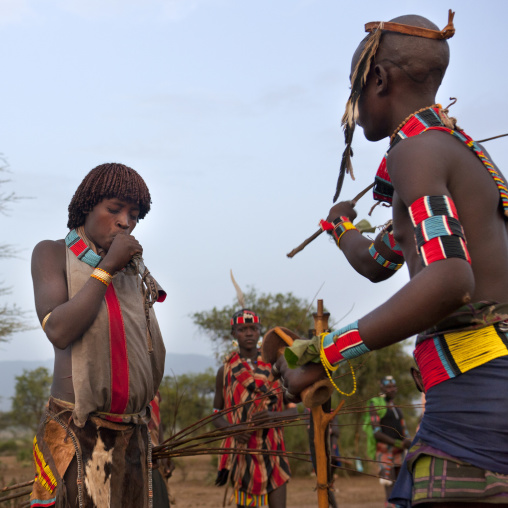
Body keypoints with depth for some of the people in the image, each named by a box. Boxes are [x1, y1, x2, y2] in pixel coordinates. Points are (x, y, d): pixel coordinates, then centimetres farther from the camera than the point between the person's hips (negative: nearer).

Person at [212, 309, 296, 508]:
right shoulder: (226, 371, 5)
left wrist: (273, 416, -18)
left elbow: (292, 410, 4)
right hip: (242, 451, 0)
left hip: (272, 450, 0)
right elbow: (217, 415, 9)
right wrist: (232, 428, -13)